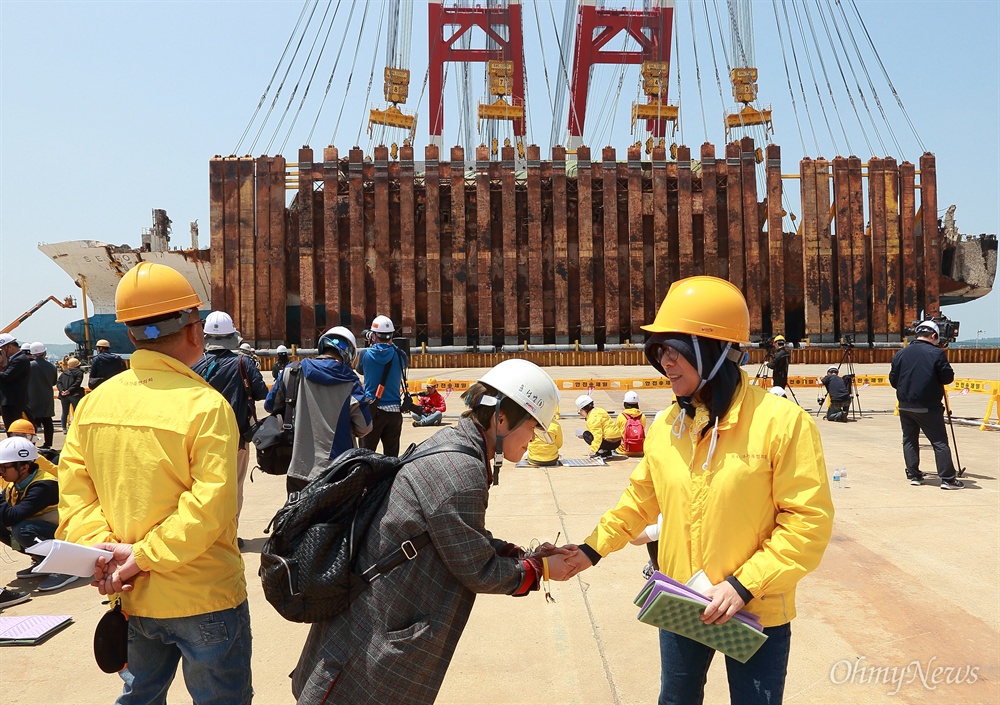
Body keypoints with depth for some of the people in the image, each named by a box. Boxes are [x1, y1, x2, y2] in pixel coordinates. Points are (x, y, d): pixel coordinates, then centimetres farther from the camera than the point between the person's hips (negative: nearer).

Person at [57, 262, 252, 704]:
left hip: (132, 598, 6)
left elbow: (73, 489, -2)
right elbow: (210, 506, -24)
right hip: (203, 598, -6)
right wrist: (144, 556, -16)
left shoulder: (94, 402, -2)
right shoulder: (205, 406, -20)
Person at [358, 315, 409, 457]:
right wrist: (391, 345, 24)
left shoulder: (366, 354, -4)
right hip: (394, 410, 1)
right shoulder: (398, 355, -2)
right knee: (392, 455, 8)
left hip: (372, 409, -1)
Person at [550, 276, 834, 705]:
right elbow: (641, 498, 10)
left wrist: (744, 585, -21)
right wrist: (593, 548, 3)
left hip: (755, 614, -5)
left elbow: (809, 521, -17)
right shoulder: (666, 425, -3)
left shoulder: (782, 422, -19)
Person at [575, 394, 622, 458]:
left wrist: (594, 450, -26)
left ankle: (601, 452, -8)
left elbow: (598, 434, -25)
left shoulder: (593, 417, -15)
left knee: (586, 435, -1)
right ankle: (607, 452, 13)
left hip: (610, 442, -10)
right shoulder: (598, 410, 15)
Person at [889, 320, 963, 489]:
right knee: (940, 442, 2)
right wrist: (934, 378, 12)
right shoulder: (936, 353, -8)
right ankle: (948, 479, 1)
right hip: (928, 407, -4)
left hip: (905, 406, 4)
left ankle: (914, 475, 15)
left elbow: (893, 380, 9)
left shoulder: (900, 354, 5)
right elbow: (948, 378, -7)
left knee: (909, 440, 14)